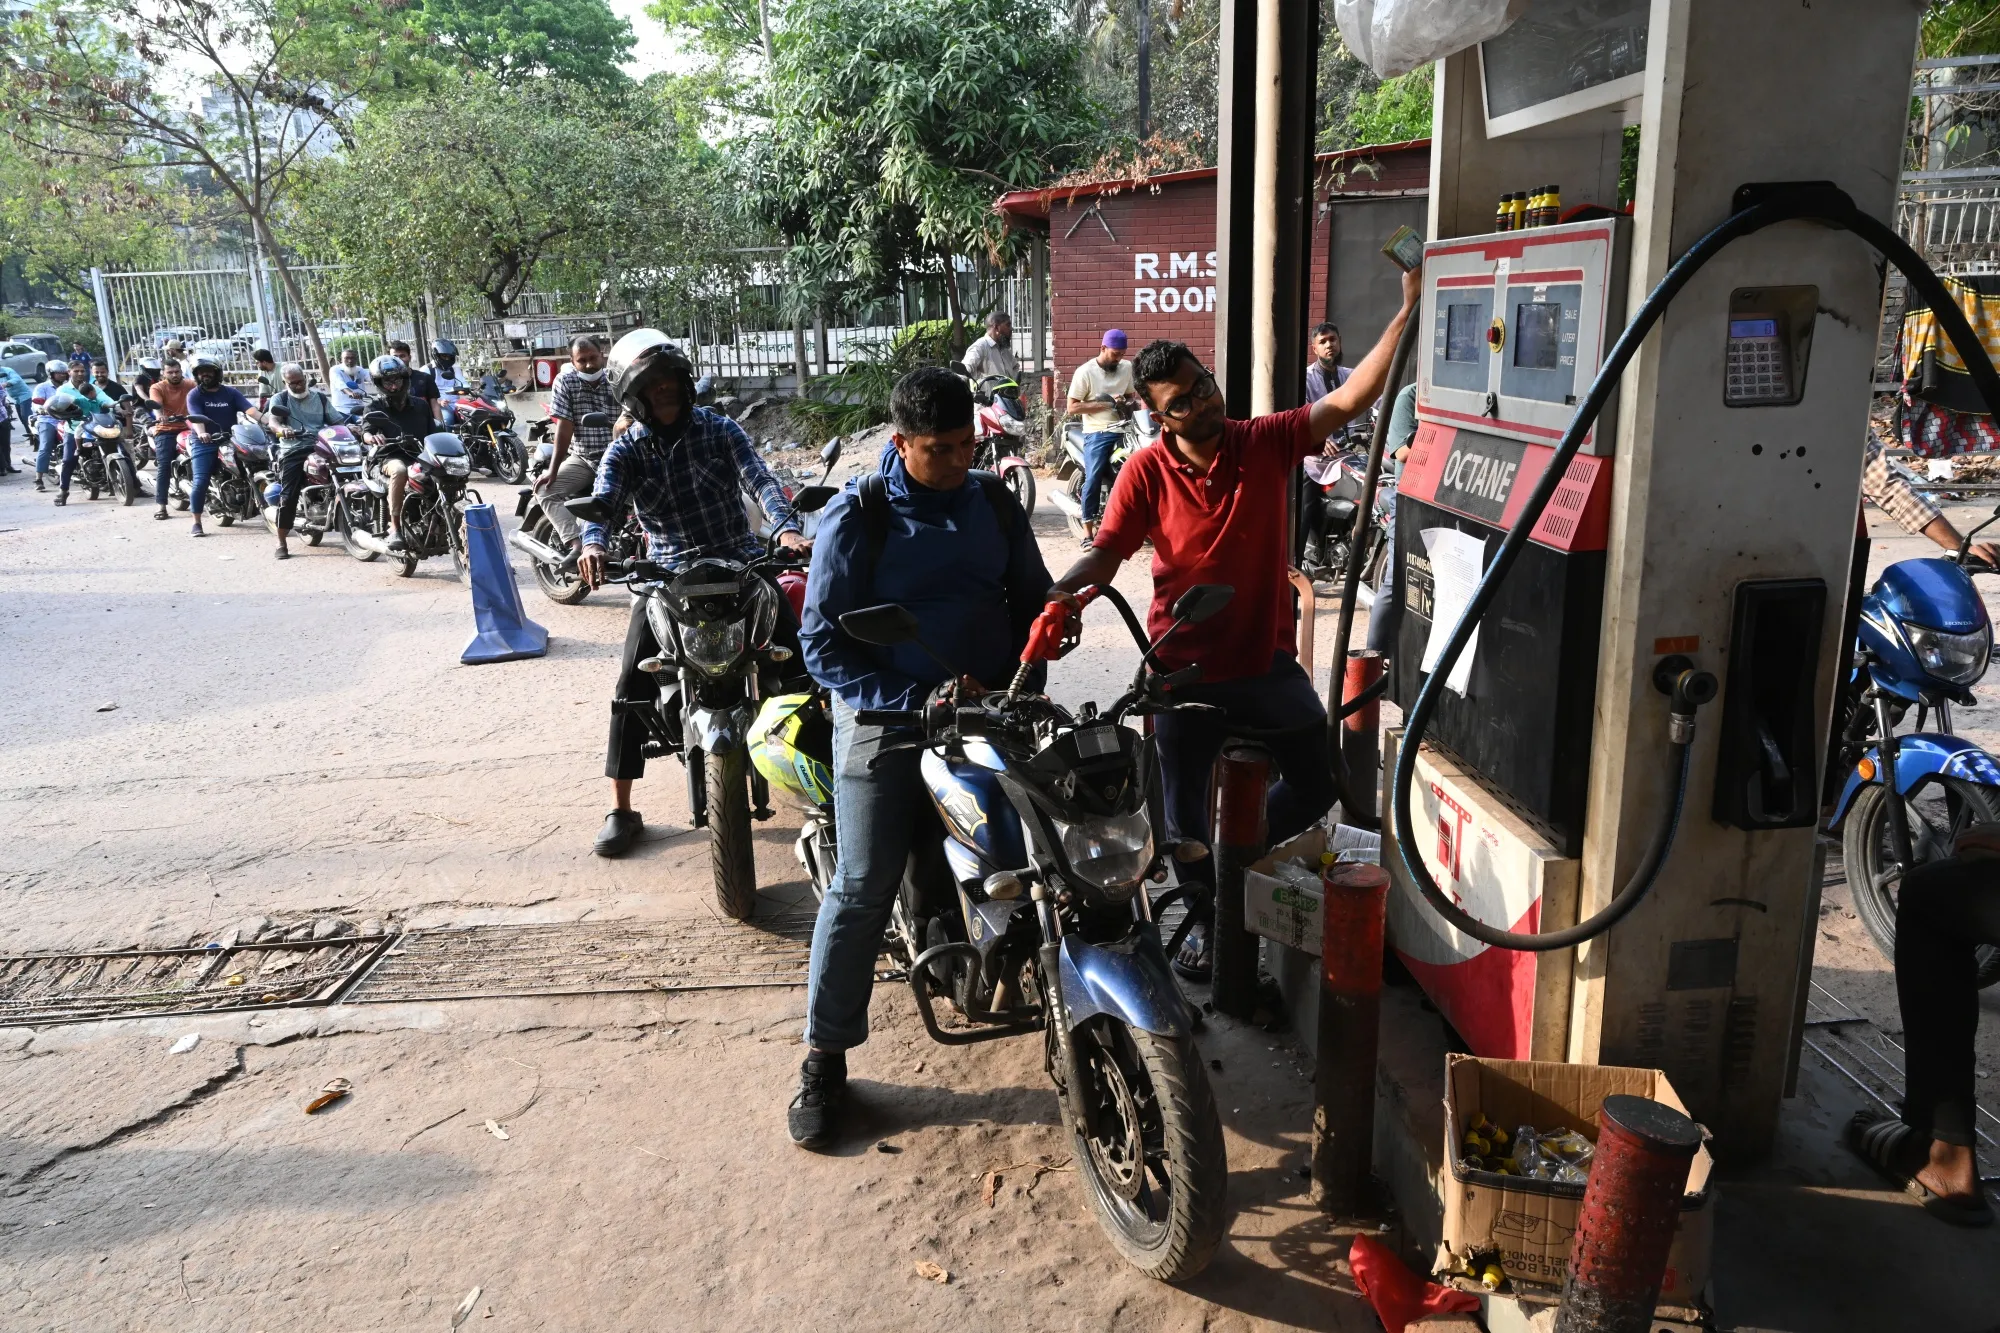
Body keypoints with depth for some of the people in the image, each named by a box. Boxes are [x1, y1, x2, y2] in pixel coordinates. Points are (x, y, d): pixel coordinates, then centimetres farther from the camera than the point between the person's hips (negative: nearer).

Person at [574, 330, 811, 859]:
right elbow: (602, 501, -16)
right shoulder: (624, 452, 1)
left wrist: (787, 528, -35)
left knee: (796, 659, -5)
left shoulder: (719, 430, 0)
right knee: (633, 684, -9)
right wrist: (592, 544, -41)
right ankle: (621, 810, 1)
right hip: (667, 576, 0)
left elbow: (760, 479, -14)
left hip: (740, 562, 0)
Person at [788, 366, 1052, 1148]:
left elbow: (1033, 597, 16)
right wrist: (915, 701, -19)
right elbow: (822, 644, -10)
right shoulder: (856, 518, -7)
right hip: (886, 716, -4)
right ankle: (825, 1056, 6)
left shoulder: (994, 504, 7)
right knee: (863, 888, -7)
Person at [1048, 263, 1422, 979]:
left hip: (1268, 660, 2)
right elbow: (1106, 552, -14)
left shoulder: (1267, 441, -6)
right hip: (1187, 670, -1)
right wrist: (1057, 590, -35)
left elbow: (1348, 401, -15)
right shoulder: (1146, 471, -10)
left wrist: (1407, 312, -24)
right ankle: (1210, 911, 40)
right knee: (1184, 809, 13)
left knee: (1316, 785, 13)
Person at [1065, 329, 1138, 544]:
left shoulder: (1127, 367, 11)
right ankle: (1088, 529, -7)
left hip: (1123, 430, 4)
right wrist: (1105, 404, -14)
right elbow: (1072, 407, -7)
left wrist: (1130, 402, 0)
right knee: (1093, 478, -13)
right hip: (1097, 433, -4)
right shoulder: (1085, 372, -4)